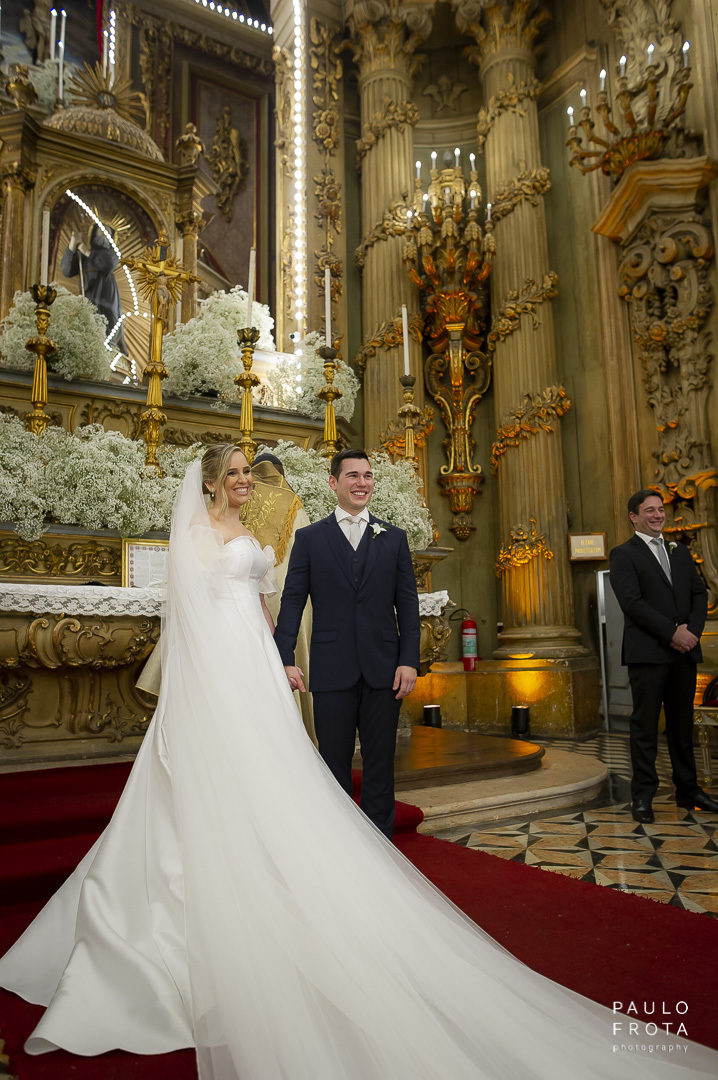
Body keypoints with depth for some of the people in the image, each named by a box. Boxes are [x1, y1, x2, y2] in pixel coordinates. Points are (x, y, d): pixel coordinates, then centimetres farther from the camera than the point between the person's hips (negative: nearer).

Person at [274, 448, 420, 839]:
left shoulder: (393, 538, 9)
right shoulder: (309, 538, 5)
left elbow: (408, 603, 6)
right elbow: (292, 601, 1)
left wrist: (409, 660, -3)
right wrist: (285, 658, -10)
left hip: (384, 669, 1)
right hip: (332, 670, -1)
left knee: (380, 764, 10)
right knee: (334, 763, 10)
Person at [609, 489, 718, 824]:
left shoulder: (680, 552, 18)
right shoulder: (623, 554, -1)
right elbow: (632, 602, -11)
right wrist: (672, 632, -16)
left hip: (684, 651, 6)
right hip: (648, 652, -5)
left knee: (682, 724, 13)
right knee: (645, 726, 0)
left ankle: (687, 790, 24)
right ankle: (643, 796, 8)